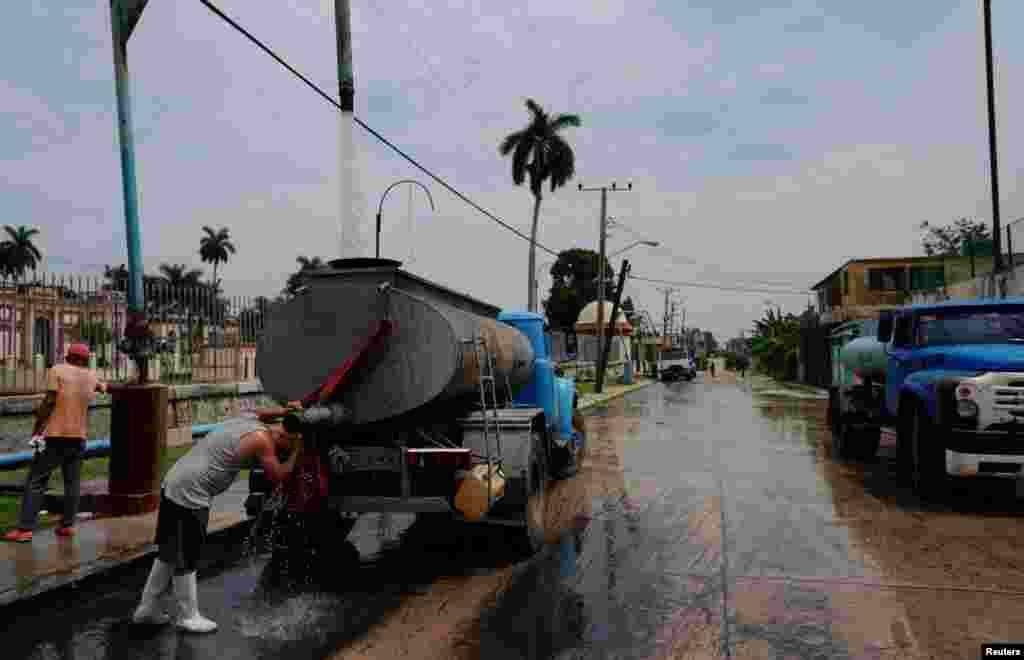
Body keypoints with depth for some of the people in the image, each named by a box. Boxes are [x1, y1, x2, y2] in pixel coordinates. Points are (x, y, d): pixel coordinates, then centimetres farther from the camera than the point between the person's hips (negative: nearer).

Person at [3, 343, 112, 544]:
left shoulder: (57, 370, -1)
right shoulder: (90, 375, 13)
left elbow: (49, 401, -10)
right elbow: (103, 386, 34)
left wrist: (36, 427, -4)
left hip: (55, 434, -4)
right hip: (79, 436, 4)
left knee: (36, 481, -1)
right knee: (72, 482, 10)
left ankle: (25, 529, -4)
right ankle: (68, 525, 10)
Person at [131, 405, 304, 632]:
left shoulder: (248, 419, 10)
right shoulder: (262, 439, -14)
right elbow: (278, 476, -7)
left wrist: (283, 411, 26)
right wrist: (297, 452, 3)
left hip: (173, 484, 9)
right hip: (189, 494, -9)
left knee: (169, 553, 20)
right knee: (185, 560, 5)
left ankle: (147, 608, 32)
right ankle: (188, 617, 18)